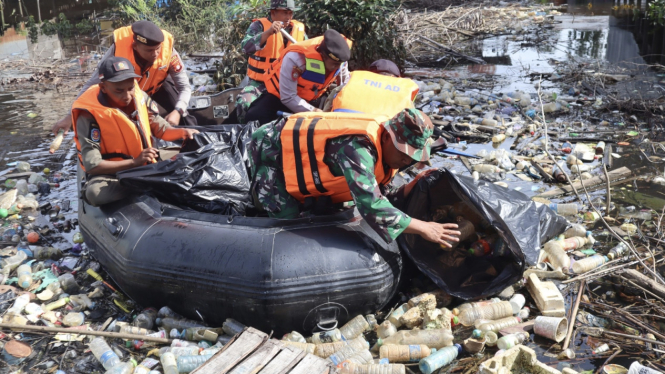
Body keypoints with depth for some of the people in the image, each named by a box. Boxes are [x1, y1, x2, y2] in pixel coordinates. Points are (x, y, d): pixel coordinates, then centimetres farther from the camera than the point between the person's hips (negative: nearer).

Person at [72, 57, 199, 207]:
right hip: (111, 173, -3)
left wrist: (181, 132, -13)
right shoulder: (90, 115, -20)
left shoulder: (139, 97, -6)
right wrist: (134, 162, -30)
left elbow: (161, 129, 9)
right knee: (95, 193, -38)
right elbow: (92, 165, -23)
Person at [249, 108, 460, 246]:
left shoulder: (384, 149, -9)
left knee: (301, 212, 17)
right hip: (273, 149, -8)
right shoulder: (358, 148, -39)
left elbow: (380, 197, -6)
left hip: (295, 146, 8)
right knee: (289, 218, -11)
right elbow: (371, 206, -47)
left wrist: (415, 185, -20)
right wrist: (423, 228, -41)